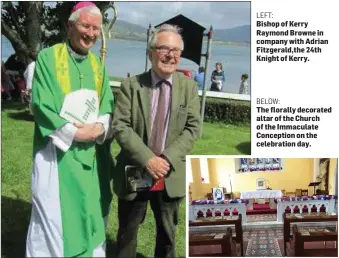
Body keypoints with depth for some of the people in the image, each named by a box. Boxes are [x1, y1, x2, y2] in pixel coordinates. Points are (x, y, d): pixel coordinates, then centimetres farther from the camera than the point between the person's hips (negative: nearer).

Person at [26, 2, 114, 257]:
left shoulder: (98, 64, 12)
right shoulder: (48, 57, -5)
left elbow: (108, 105, 10)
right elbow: (42, 105, -11)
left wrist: (99, 129, -10)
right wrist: (73, 132, -15)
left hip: (91, 155, 5)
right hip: (57, 152, -5)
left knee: (90, 214, 11)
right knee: (53, 218, 0)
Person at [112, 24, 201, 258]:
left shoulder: (189, 87, 0)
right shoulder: (131, 85, -6)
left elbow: (193, 128, -5)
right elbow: (120, 126, -12)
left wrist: (167, 159, -18)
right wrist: (147, 159, -22)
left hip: (171, 177, 2)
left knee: (167, 234, 19)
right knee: (127, 233, 15)